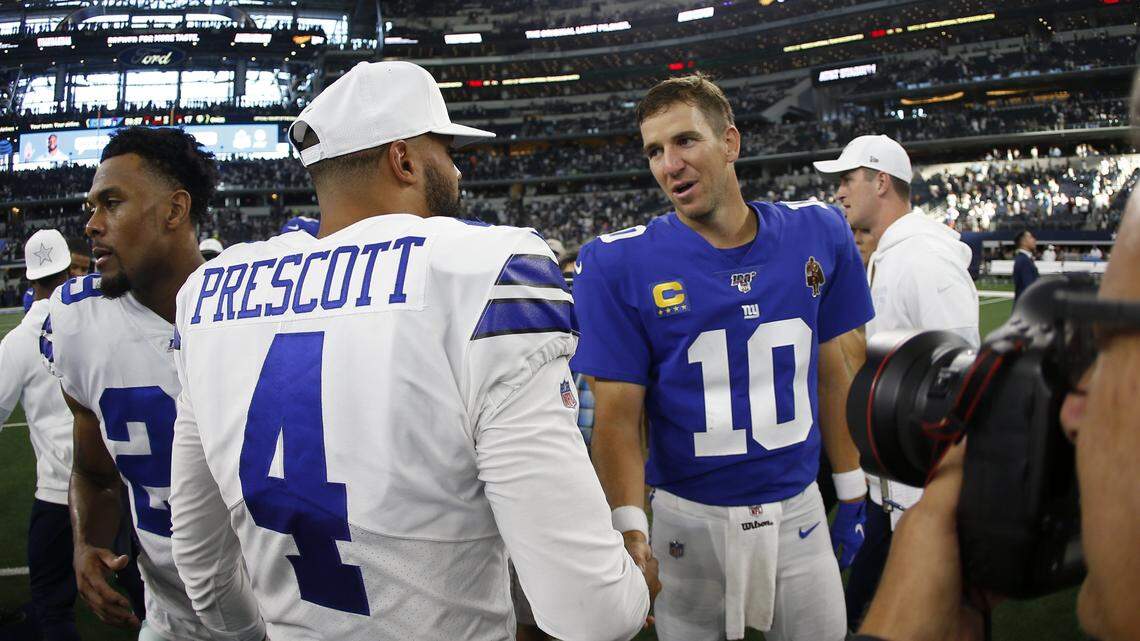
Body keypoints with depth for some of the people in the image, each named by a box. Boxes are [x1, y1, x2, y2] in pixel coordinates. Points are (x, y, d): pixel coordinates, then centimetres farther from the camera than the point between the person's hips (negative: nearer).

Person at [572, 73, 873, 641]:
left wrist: (852, 496, 11)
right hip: (688, 521, -2)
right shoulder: (619, 266, -12)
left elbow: (832, 376, 7)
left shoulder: (817, 234, -2)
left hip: (799, 510, 3)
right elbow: (617, 417, -12)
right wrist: (630, 532, -24)